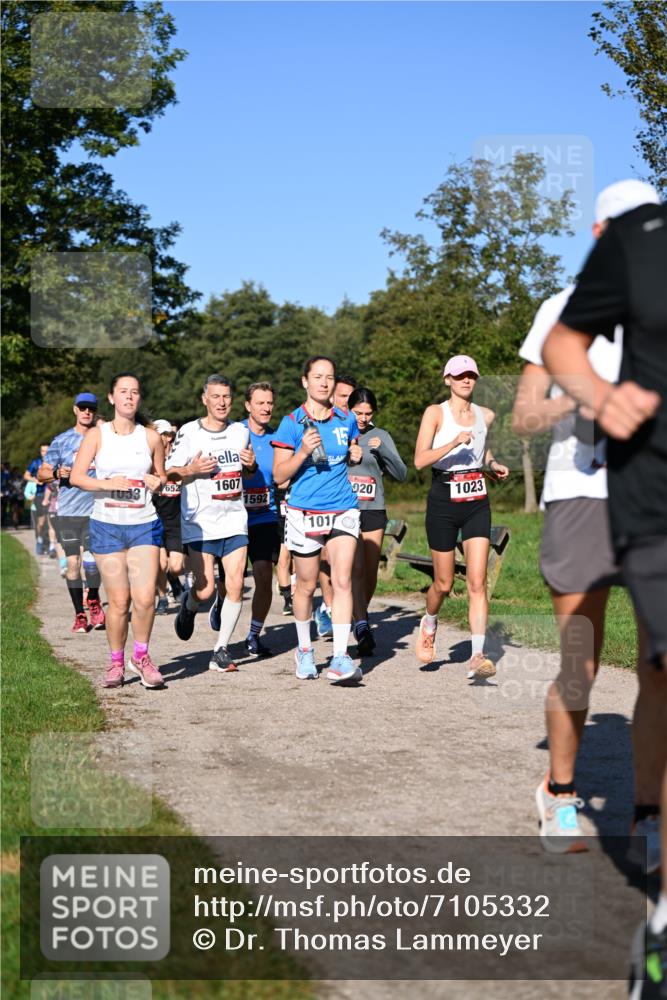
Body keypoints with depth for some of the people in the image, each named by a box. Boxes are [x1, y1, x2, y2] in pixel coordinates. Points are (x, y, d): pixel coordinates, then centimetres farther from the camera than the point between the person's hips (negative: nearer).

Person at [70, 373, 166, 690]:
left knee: (145, 597, -10)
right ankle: (116, 662, 18)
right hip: (106, 525, -1)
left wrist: (158, 482, -4)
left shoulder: (151, 437, 7)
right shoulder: (97, 435, 2)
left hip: (144, 524, 1)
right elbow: (76, 476, -3)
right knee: (118, 601, -1)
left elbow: (161, 475, 19)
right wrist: (108, 483, -17)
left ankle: (141, 656, 13)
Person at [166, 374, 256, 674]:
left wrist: (251, 464, 0)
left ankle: (221, 650, 6)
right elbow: (168, 472, -1)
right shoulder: (189, 432, -5)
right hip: (199, 522, -4)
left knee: (235, 586, -6)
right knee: (205, 590, -7)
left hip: (234, 520, 4)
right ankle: (189, 604, 31)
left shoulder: (241, 431, 9)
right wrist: (191, 470, -20)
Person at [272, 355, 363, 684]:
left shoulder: (347, 420, 7)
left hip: (343, 509, 2)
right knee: (307, 585, 9)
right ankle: (304, 651, 30)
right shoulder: (292, 423, -4)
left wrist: (356, 456, 1)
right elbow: (279, 475, -4)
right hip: (305, 512, -2)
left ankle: (340, 658, -13)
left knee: (342, 581, -11)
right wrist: (304, 451, -19)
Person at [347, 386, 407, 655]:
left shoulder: (381, 437, 9)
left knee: (370, 572, 5)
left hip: (374, 511, 2)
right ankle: (361, 626, -21)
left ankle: (361, 615, 27)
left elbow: (401, 474, 4)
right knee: (355, 569, -16)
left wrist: (383, 450, -11)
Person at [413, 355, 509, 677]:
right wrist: (454, 443, -26)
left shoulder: (486, 415, 8)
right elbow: (419, 460, -15)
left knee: (477, 581, -9)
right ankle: (429, 623, 40)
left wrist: (493, 464, 10)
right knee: (444, 583, 7)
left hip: (477, 503, 3)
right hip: (443, 502, -3)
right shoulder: (435, 413, -4)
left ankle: (477, 656, -12)